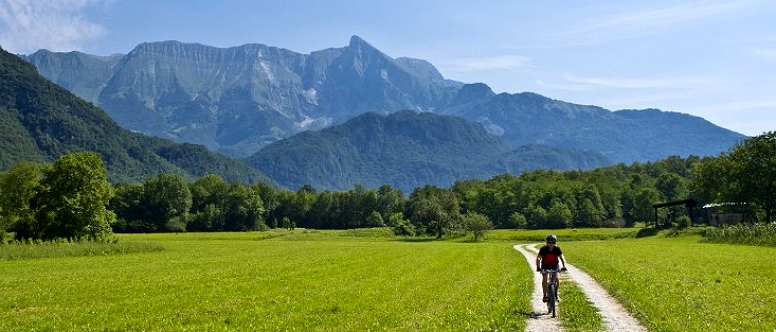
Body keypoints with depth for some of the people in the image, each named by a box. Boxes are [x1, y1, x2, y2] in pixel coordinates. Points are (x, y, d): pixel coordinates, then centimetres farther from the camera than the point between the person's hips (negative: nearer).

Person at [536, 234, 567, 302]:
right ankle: (545, 295, -6)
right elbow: (538, 258, -28)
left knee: (557, 279, -14)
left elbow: (562, 258, -22)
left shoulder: (557, 249, -19)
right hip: (545, 265, -1)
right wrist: (538, 267, -44)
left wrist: (564, 266, -39)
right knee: (544, 279, -16)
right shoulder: (543, 249, -24)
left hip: (554, 265, 1)